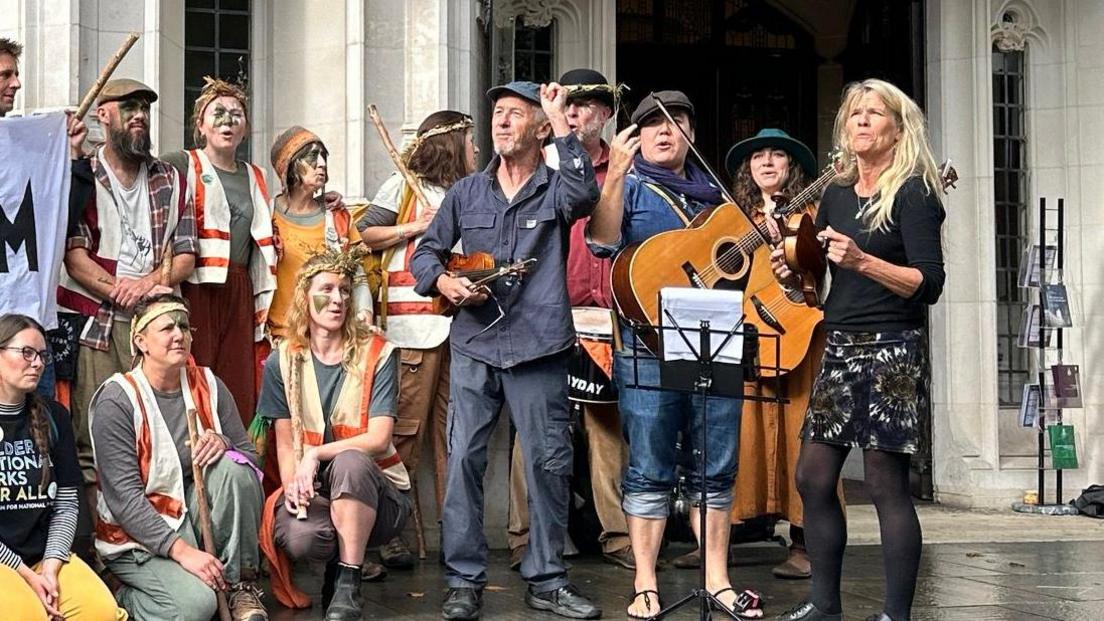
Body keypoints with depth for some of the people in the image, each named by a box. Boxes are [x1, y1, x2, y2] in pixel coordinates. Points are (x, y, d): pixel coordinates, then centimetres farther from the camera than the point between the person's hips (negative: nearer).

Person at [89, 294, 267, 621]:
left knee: (232, 467, -24)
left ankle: (242, 585, -12)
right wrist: (181, 550, -28)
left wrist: (224, 443, -21)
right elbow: (123, 496, -19)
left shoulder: (208, 385, 3)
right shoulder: (116, 400, -13)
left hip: (196, 513, 5)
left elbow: (250, 457, 4)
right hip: (139, 533, -5)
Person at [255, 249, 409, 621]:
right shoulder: (283, 362, 4)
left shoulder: (377, 354, -4)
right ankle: (340, 561, 4)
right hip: (313, 492, 1)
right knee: (299, 536, -34)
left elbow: (378, 440, -11)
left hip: (376, 491, -1)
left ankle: (348, 586, -25)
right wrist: (293, 485, -16)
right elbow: (285, 444, 5)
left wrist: (316, 454, -23)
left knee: (350, 462, -38)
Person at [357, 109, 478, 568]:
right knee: (405, 425, -8)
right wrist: (414, 227, -7)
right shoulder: (404, 186, 5)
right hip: (415, 319, -6)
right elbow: (365, 236, 0)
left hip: (461, 318, 6)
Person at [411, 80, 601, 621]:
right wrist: (443, 281, -6)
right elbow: (426, 252, 16)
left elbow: (584, 194, -21)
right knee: (463, 460, -1)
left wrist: (560, 120, -18)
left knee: (548, 463, 2)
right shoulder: (467, 192, 12)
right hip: (474, 347, 2)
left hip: (539, 349, -2)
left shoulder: (555, 189, 4)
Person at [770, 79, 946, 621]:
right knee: (812, 478, 8)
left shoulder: (913, 193, -6)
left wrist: (863, 262, -25)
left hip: (891, 351, -7)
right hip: (839, 349, 7)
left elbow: (929, 285, -14)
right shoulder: (836, 195, 15)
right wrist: (790, 274, 0)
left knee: (886, 485, -5)